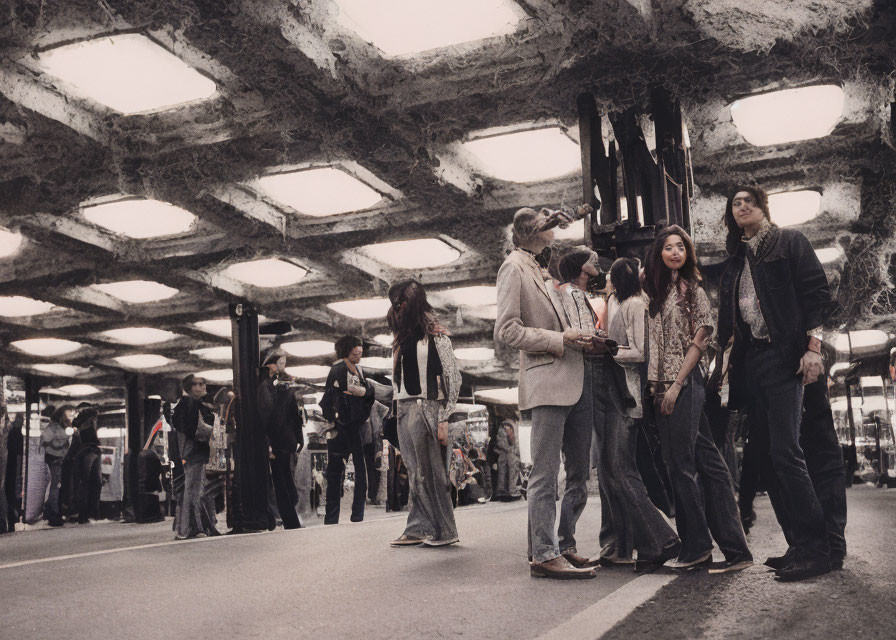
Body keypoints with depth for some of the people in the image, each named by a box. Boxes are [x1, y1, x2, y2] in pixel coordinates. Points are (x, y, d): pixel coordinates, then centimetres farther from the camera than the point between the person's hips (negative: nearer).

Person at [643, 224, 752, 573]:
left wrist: (676, 384, -13)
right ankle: (734, 548, 9)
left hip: (685, 384, -6)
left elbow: (699, 341, -7)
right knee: (705, 462, 6)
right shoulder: (656, 291, 17)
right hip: (663, 386, 6)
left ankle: (696, 546, 5)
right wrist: (657, 385, 8)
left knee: (681, 463, -5)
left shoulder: (693, 290, -1)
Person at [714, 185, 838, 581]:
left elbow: (816, 293, -4)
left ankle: (816, 549, -10)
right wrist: (726, 357, 11)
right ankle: (800, 545, 10)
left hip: (784, 357, -7)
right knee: (767, 458, 4)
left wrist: (812, 347, -15)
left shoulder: (789, 243, 6)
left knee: (785, 453, -16)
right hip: (750, 363, 7)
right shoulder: (736, 261, 22)